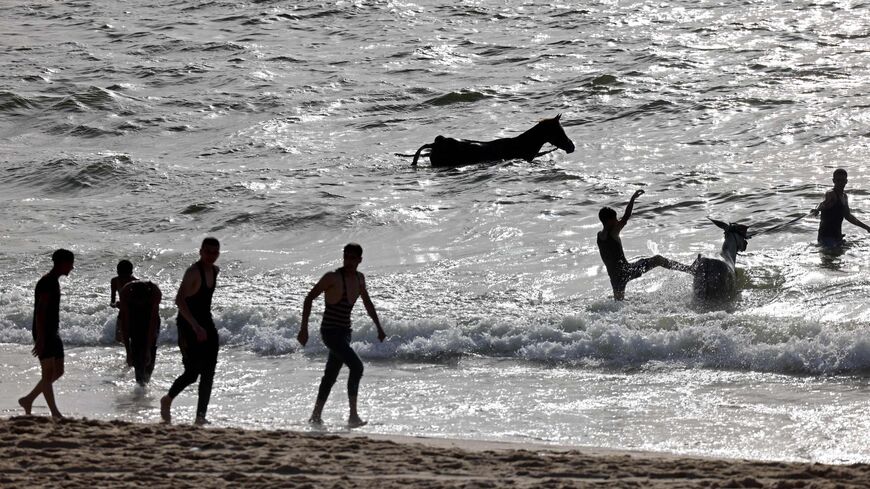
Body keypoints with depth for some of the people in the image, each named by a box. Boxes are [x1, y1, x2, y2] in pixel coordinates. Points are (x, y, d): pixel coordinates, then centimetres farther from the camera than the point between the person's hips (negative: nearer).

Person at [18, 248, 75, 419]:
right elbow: (40, 312, -21)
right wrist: (40, 339, -25)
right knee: (48, 372, -8)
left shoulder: (53, 282, 15)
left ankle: (28, 400, 19)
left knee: (58, 371, 11)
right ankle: (55, 414, -8)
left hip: (53, 333, 10)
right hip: (43, 334, -10)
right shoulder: (47, 283, -16)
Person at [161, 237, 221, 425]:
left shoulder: (215, 271, 8)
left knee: (208, 374, 1)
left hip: (206, 325, 8)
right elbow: (179, 300, -30)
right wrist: (195, 326, -36)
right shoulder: (193, 272, -19)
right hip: (189, 326, -8)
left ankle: (201, 415, 4)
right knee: (192, 372, -7)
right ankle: (167, 400, 18)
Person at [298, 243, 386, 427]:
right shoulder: (333, 277, -15)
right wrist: (304, 328, -13)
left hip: (345, 332, 8)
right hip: (330, 332, -8)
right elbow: (309, 298, -10)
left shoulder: (359, 278, 7)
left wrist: (379, 327, 25)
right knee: (356, 366, -21)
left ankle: (316, 416, 27)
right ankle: (353, 416, -21)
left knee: (331, 375, 15)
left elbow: (367, 303, 24)